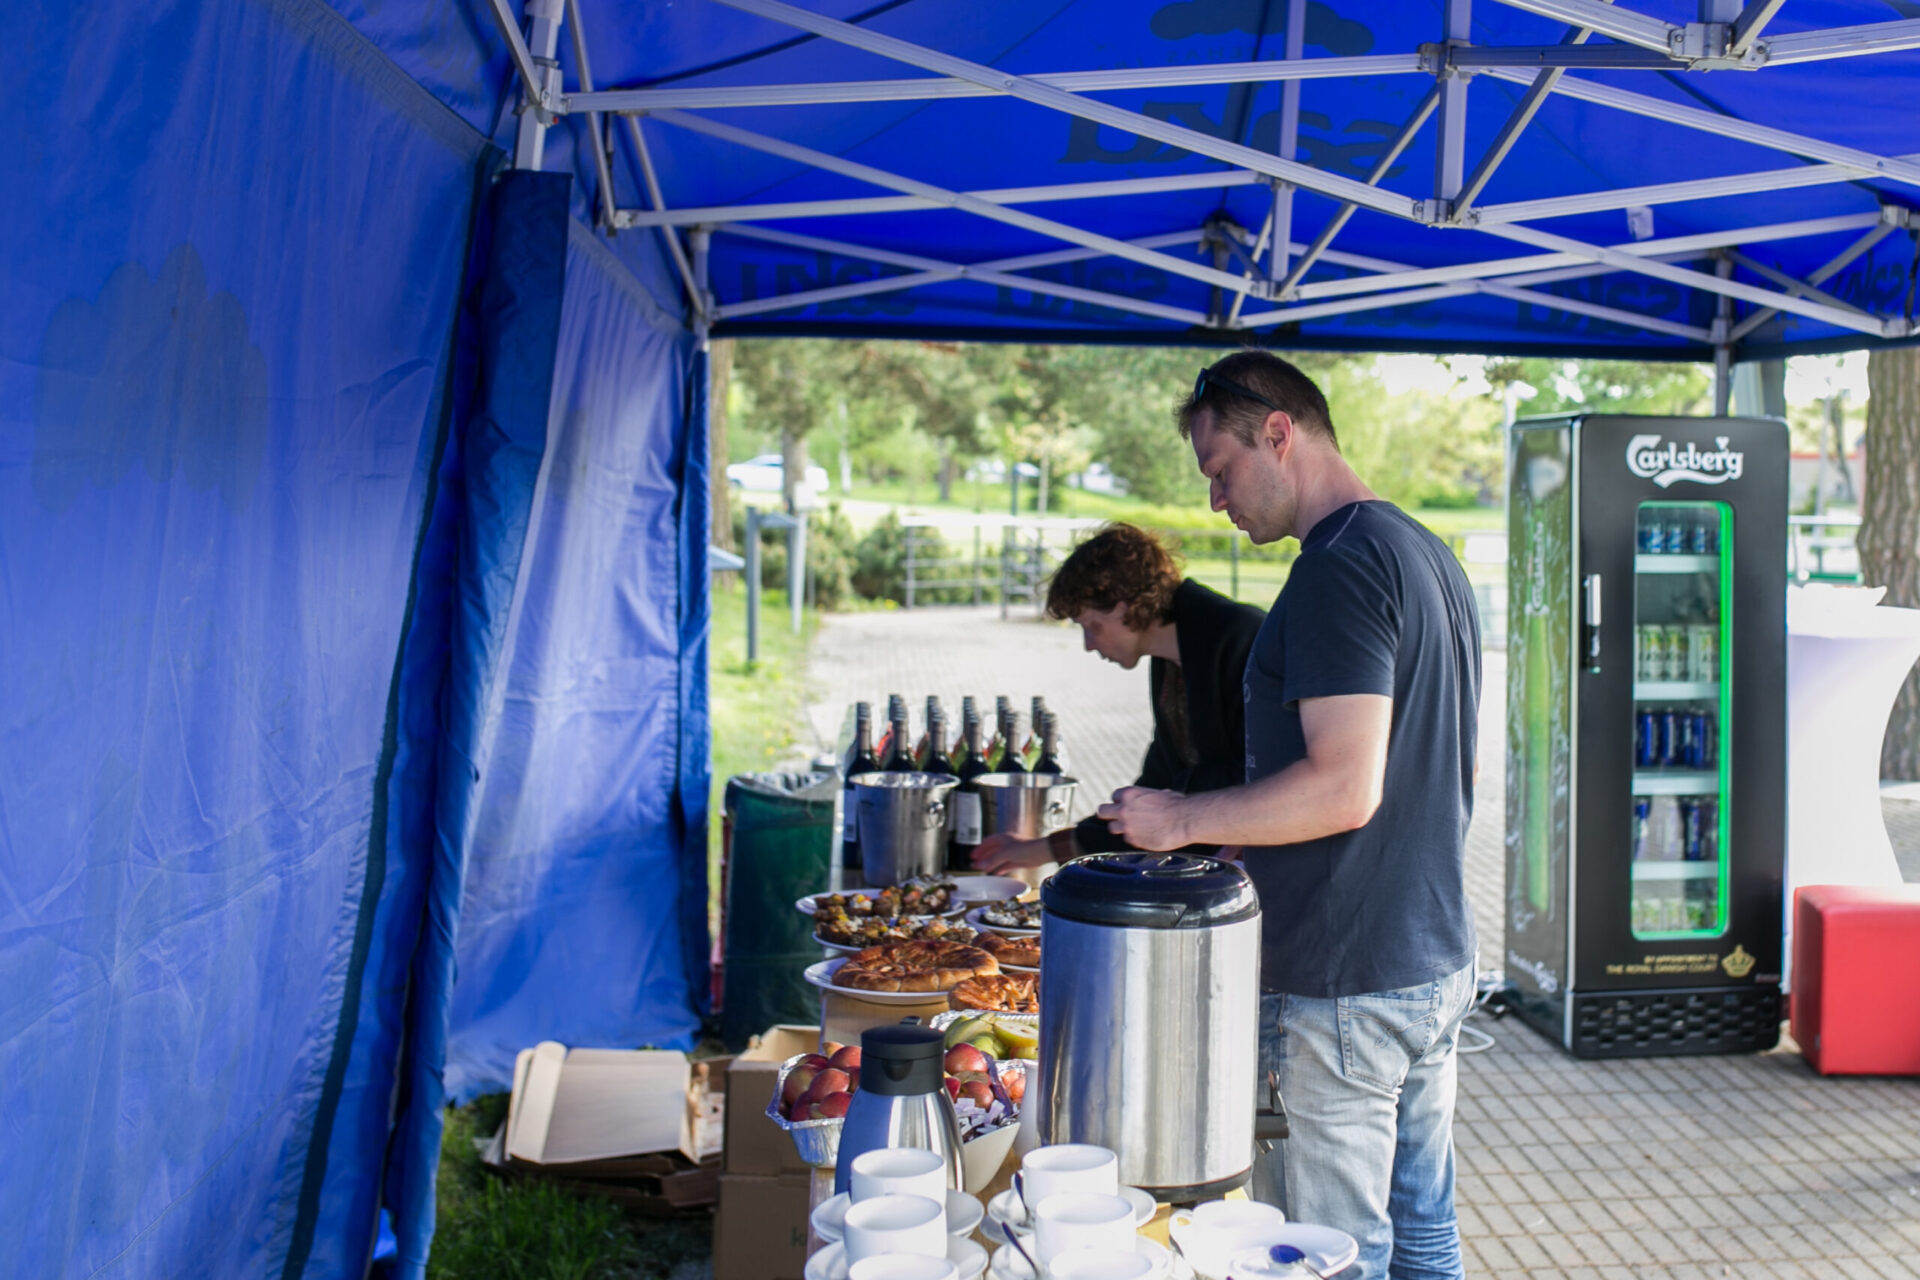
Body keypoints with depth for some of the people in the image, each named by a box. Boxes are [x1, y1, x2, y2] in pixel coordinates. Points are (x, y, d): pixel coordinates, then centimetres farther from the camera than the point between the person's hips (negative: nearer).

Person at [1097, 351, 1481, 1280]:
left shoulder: (1339, 569, -18)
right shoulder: (1429, 554, 13)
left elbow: (1344, 786, -26)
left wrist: (1183, 818, -15)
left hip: (1339, 992, -10)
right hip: (1438, 961, 10)